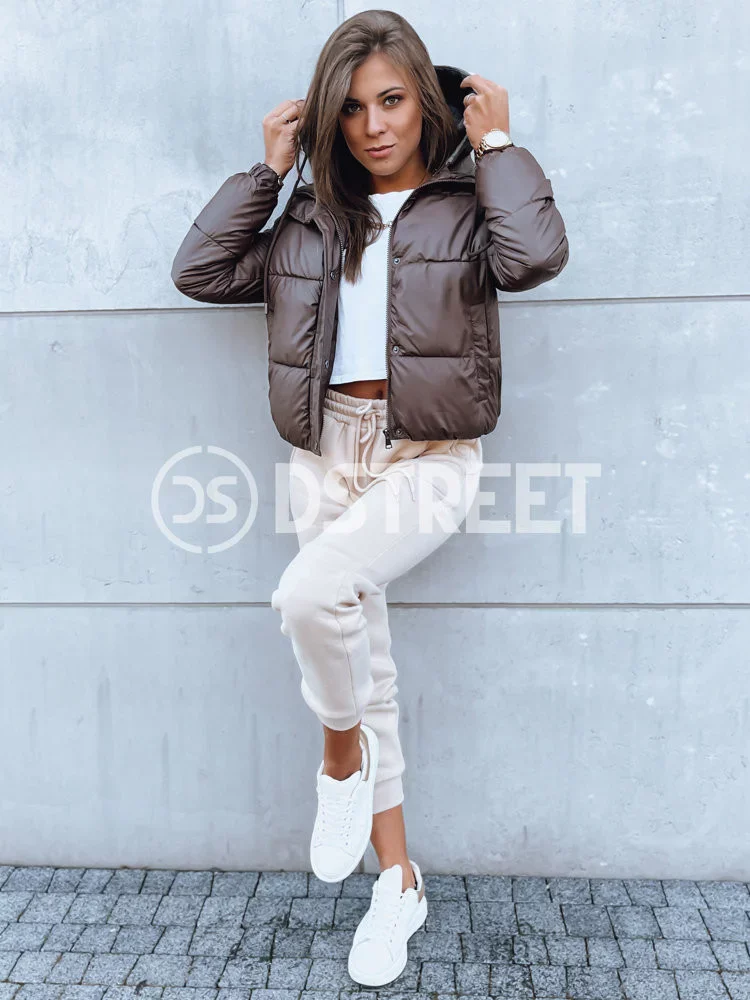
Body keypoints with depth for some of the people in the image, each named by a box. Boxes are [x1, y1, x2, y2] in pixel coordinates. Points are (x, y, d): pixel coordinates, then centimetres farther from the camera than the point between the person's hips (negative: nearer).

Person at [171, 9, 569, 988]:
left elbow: (536, 255, -16)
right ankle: (399, 879, 26)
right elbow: (200, 272, 9)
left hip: (428, 454, -4)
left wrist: (498, 145, -3)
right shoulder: (311, 217, 15)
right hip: (327, 453, 4)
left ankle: (344, 757, 4)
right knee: (366, 664, 8)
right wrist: (266, 169, 9)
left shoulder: (468, 201, 6)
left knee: (312, 594, -30)